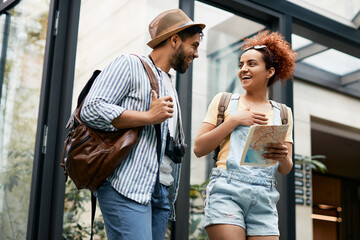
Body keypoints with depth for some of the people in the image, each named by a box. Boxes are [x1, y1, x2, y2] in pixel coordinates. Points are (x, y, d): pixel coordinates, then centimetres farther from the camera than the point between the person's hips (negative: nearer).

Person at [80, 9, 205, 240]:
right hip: (127, 186, -8)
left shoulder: (170, 87, 27)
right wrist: (149, 117, -12)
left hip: (161, 192, 8)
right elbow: (92, 110, -12)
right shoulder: (130, 65, 2)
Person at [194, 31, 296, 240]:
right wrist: (234, 120, -5)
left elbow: (285, 169, 14)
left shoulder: (283, 113, 16)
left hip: (264, 198, 3)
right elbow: (199, 148, 2)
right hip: (226, 191, -2)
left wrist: (283, 156, -10)